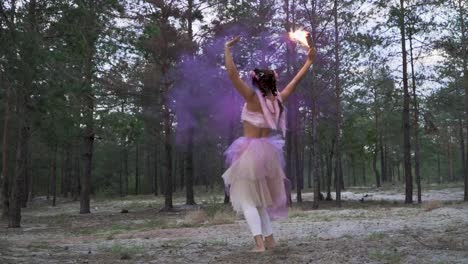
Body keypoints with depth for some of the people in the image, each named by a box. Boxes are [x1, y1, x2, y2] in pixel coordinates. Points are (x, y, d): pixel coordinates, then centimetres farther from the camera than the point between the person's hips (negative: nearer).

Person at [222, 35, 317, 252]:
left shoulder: (253, 98, -11)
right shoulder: (278, 100, 4)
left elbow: (232, 74, -15)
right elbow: (295, 81, 16)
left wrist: (227, 49, -5)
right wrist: (309, 62, 28)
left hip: (250, 151, -6)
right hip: (267, 151, 6)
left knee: (246, 199, -3)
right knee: (260, 198, 19)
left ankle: (259, 242, -14)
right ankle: (269, 238, 17)